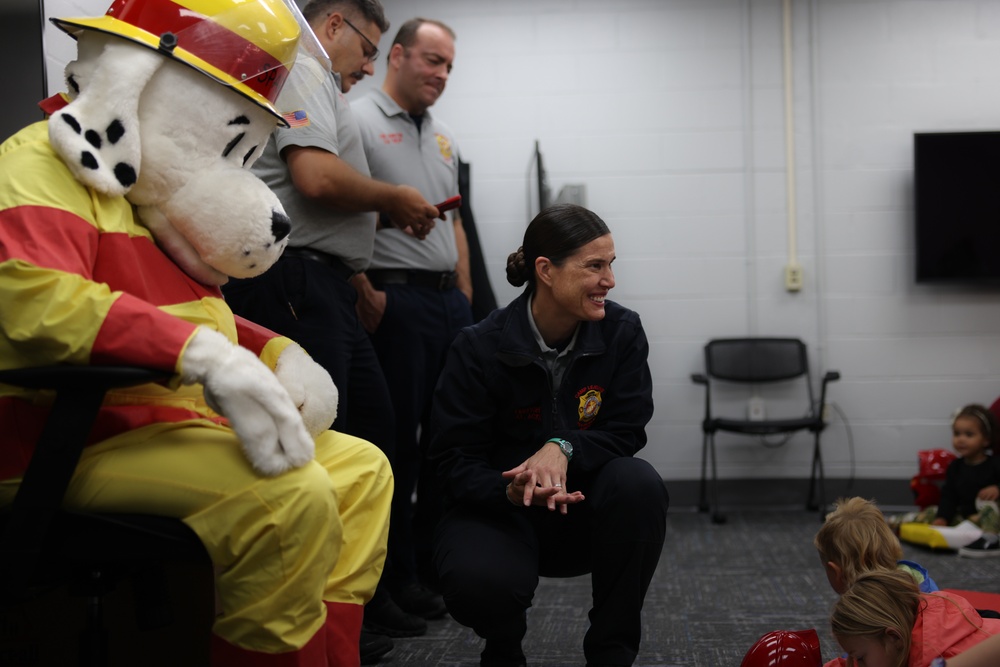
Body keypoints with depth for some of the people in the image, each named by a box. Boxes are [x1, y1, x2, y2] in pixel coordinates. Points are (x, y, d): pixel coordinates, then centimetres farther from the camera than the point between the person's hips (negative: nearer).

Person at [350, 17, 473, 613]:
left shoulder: (444, 138, 20)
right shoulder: (360, 122, -4)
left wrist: (466, 298, 15)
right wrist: (364, 294, -17)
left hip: (449, 301, 8)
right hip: (396, 300, -7)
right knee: (398, 438, -3)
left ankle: (433, 556, 22)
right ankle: (398, 573, 7)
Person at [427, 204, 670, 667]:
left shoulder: (622, 331, -8)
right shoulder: (478, 348, -15)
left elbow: (626, 431, -9)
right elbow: (454, 460, -14)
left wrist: (564, 448, -30)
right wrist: (512, 490, -35)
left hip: (585, 510, 3)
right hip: (498, 510, -2)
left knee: (639, 484, -30)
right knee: (479, 583, -35)